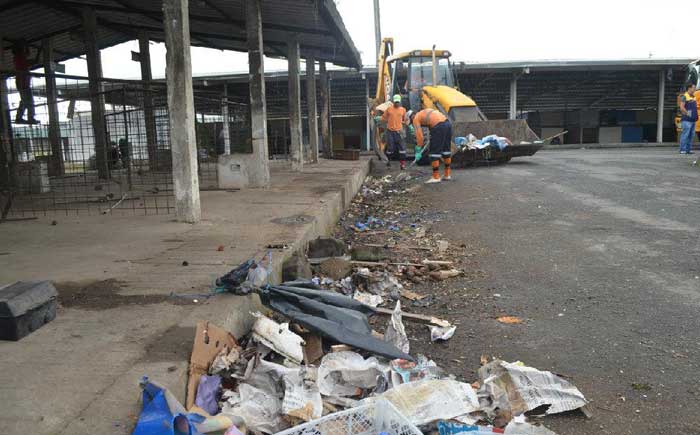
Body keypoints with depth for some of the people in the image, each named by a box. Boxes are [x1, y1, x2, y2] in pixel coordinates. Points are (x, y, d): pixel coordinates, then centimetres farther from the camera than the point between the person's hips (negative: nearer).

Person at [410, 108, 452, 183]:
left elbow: (419, 135, 1)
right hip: (447, 123, 8)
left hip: (438, 127, -8)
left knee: (434, 152, 0)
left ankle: (436, 177, 1)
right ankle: (447, 175, 25)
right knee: (446, 150, 17)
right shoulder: (425, 112, 31)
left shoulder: (416, 119, 9)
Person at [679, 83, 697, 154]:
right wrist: (687, 113, -14)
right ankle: (682, 150, -10)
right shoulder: (684, 96, -6)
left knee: (691, 135, 7)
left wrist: (696, 115, 14)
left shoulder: (694, 97, 19)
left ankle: (688, 149, 10)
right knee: (685, 134, -11)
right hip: (686, 120, -8)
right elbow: (681, 107, -15)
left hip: (693, 120, 8)